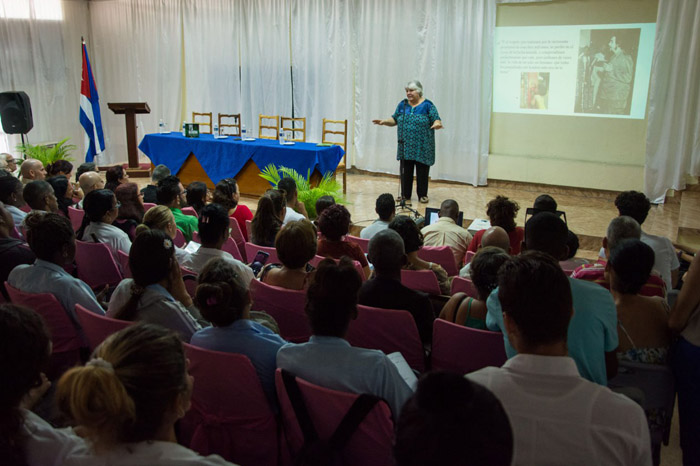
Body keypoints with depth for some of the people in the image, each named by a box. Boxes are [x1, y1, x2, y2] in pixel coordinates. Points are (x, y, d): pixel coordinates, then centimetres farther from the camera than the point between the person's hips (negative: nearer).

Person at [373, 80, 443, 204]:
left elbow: (436, 120, -7)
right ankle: (405, 195, 14)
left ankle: (422, 195, 14)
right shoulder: (402, 104, 8)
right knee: (405, 170, 5)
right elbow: (394, 119, 12)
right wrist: (384, 122, -4)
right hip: (406, 146, 3)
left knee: (422, 171, 2)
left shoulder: (428, 105, -3)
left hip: (422, 146, -3)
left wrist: (437, 124, -29)